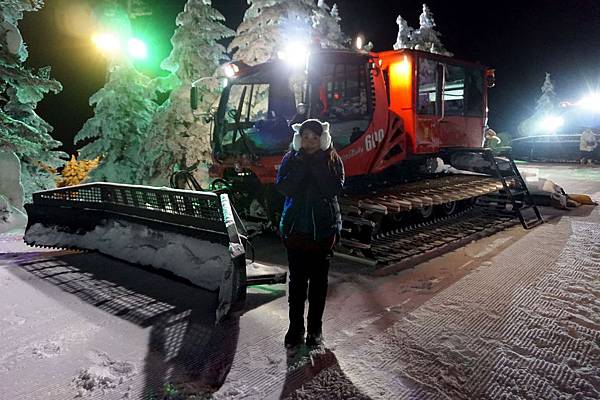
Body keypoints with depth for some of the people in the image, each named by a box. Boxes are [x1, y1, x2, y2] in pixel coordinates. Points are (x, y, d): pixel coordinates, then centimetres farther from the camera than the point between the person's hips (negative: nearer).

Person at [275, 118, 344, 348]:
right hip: (295, 228, 1)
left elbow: (334, 189, -15)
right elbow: (283, 187, -12)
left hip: (323, 228, 0)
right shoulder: (291, 159, 2)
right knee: (297, 279, 5)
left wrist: (317, 165, -18)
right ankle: (295, 327, 19)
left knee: (318, 279, 8)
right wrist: (302, 165, -17)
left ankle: (315, 328, 22)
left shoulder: (332, 160, 0)